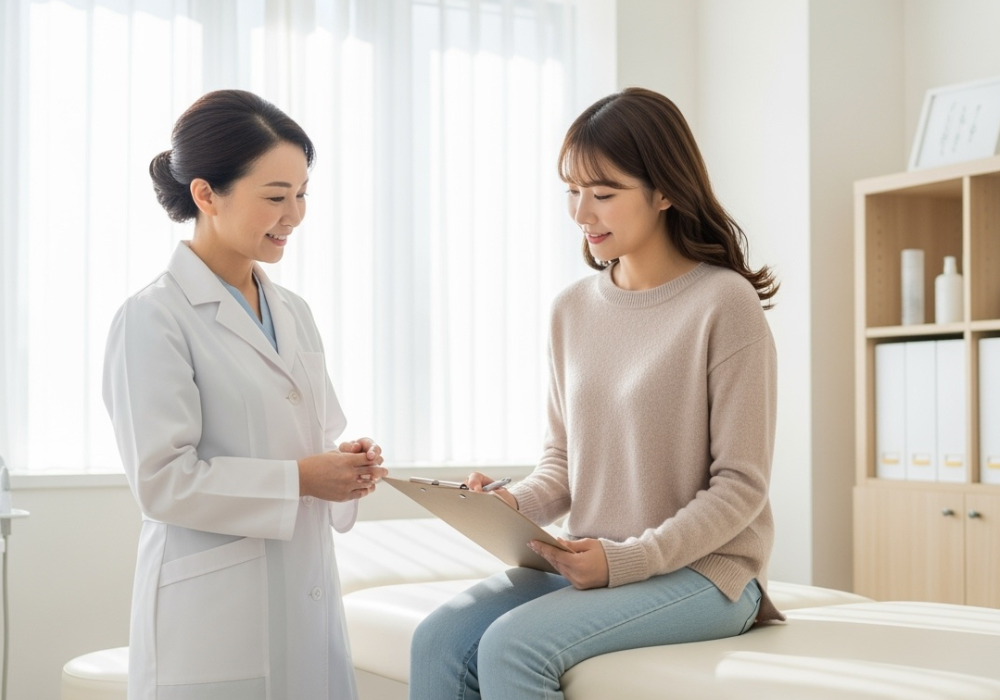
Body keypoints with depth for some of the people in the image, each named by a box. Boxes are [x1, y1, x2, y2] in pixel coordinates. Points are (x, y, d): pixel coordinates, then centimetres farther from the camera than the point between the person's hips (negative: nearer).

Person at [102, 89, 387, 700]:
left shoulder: (293, 314, 12)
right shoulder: (153, 319, -10)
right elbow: (163, 480, -15)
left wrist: (346, 466, -2)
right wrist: (299, 480, -15)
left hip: (308, 598, 7)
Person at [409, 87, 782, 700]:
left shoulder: (724, 302, -10)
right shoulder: (573, 309, 8)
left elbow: (740, 485, -10)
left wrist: (628, 559, -19)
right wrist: (516, 504, -6)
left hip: (705, 570, -5)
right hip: (592, 563, 6)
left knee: (512, 646, -27)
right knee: (439, 641, -18)